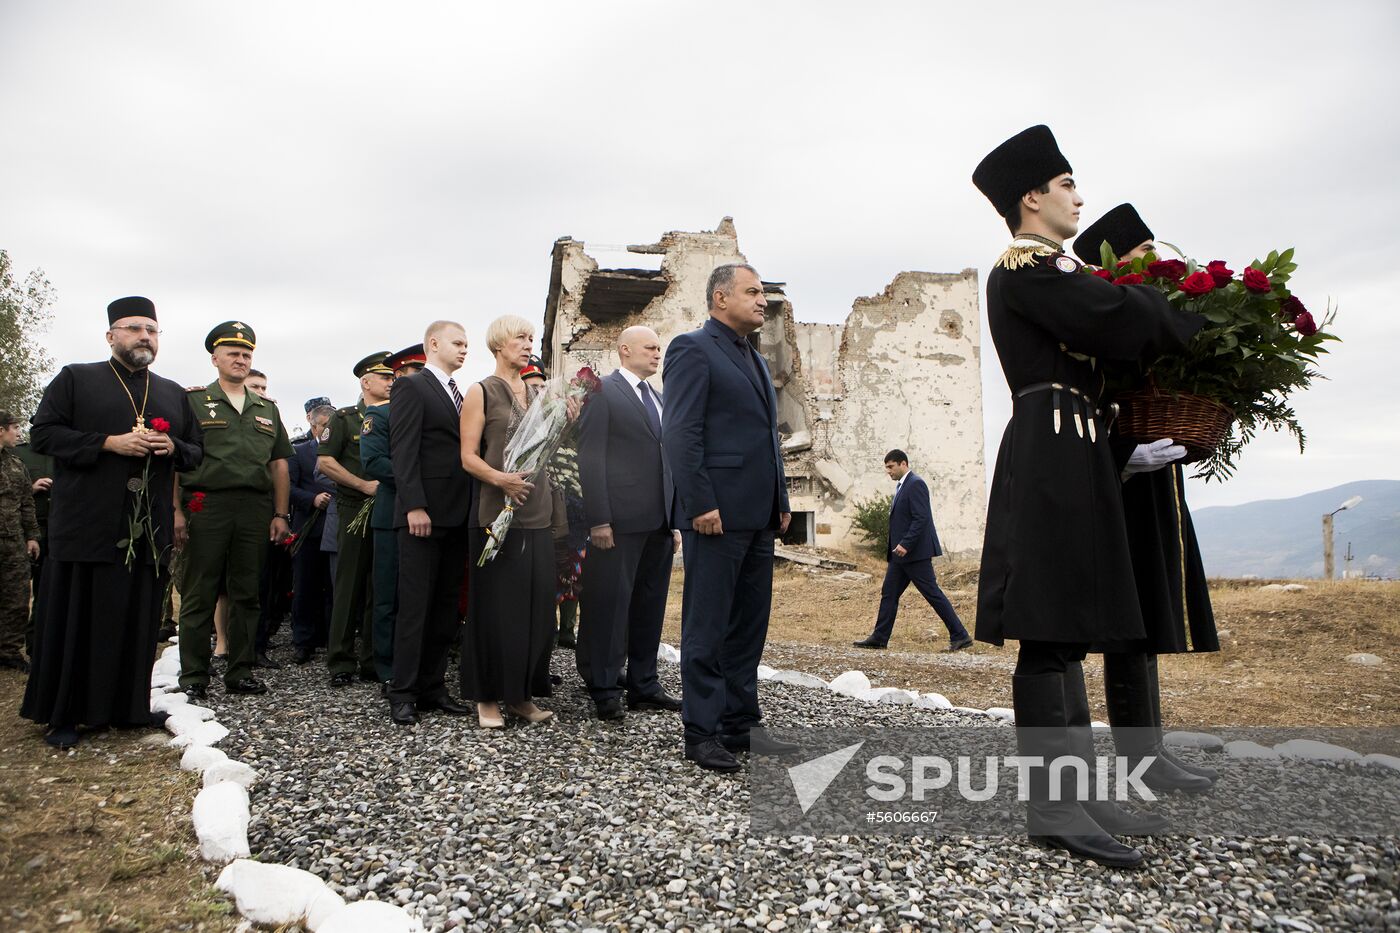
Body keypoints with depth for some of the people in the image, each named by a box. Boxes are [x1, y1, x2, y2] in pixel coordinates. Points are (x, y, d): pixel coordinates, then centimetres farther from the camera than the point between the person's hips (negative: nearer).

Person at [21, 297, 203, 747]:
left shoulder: (174, 394, 17)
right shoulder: (75, 379, 6)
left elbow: (197, 450, 19)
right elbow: (42, 432, -2)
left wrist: (173, 448, -4)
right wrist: (108, 443, -14)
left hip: (148, 530, 3)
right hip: (86, 526, -3)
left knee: (138, 619, 6)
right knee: (75, 617, 1)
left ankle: (129, 706, 16)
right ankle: (63, 715, 10)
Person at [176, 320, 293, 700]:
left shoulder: (267, 409, 17)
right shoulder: (193, 400, 5)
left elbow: (279, 465, 16)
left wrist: (281, 514, 8)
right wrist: (176, 510, -10)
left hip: (255, 509, 4)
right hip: (206, 507, -4)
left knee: (246, 595, 8)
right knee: (199, 595, 0)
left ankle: (239, 672, 17)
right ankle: (193, 676, 8)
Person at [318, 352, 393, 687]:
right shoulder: (345, 418, 5)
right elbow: (325, 462, -2)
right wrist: (365, 485, -12)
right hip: (356, 509, -3)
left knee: (381, 588, 5)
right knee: (350, 586, -1)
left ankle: (374, 660, 12)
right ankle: (341, 663, 5)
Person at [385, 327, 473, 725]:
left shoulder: (458, 395, 20)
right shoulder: (412, 387, -3)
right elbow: (403, 451, -12)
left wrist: (470, 511, 9)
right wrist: (415, 506, -20)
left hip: (456, 516, 8)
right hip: (424, 514, -8)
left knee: (445, 607, 10)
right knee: (415, 605, -3)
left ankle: (432, 687, 17)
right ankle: (403, 693, 4)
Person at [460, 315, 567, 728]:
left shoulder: (538, 394, 17)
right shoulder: (481, 392, 2)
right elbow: (468, 456, -5)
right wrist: (499, 478, -24)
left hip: (538, 514, 5)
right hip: (496, 513, -5)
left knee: (537, 604, 4)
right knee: (495, 604, -2)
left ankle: (523, 693, 15)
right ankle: (488, 697, 9)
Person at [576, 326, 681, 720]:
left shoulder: (659, 399, 19)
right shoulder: (602, 393, -3)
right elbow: (589, 459, -9)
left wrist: (675, 518, 15)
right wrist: (599, 520, -15)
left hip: (659, 522, 7)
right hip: (620, 521, -7)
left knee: (650, 606, 12)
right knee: (610, 604, -1)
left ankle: (643, 685, 22)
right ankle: (604, 689, 10)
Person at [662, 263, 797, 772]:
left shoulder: (755, 359, 22)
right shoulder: (693, 348, -5)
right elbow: (680, 434, -13)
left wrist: (781, 500, 15)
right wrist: (700, 503, -19)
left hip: (758, 515, 9)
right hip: (717, 513, -9)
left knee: (749, 624, 12)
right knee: (708, 627, -1)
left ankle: (741, 724, 22)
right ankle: (702, 732, 8)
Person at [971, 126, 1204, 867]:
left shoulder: (1047, 269, 24)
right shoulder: (1024, 266, -8)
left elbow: (1100, 335, 22)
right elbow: (1118, 318, -16)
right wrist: (1202, 323, -1)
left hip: (1063, 460, 10)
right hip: (1054, 453, -10)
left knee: (1065, 630, 11)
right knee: (1049, 634, -7)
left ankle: (1082, 793, 19)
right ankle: (1051, 807, -1)